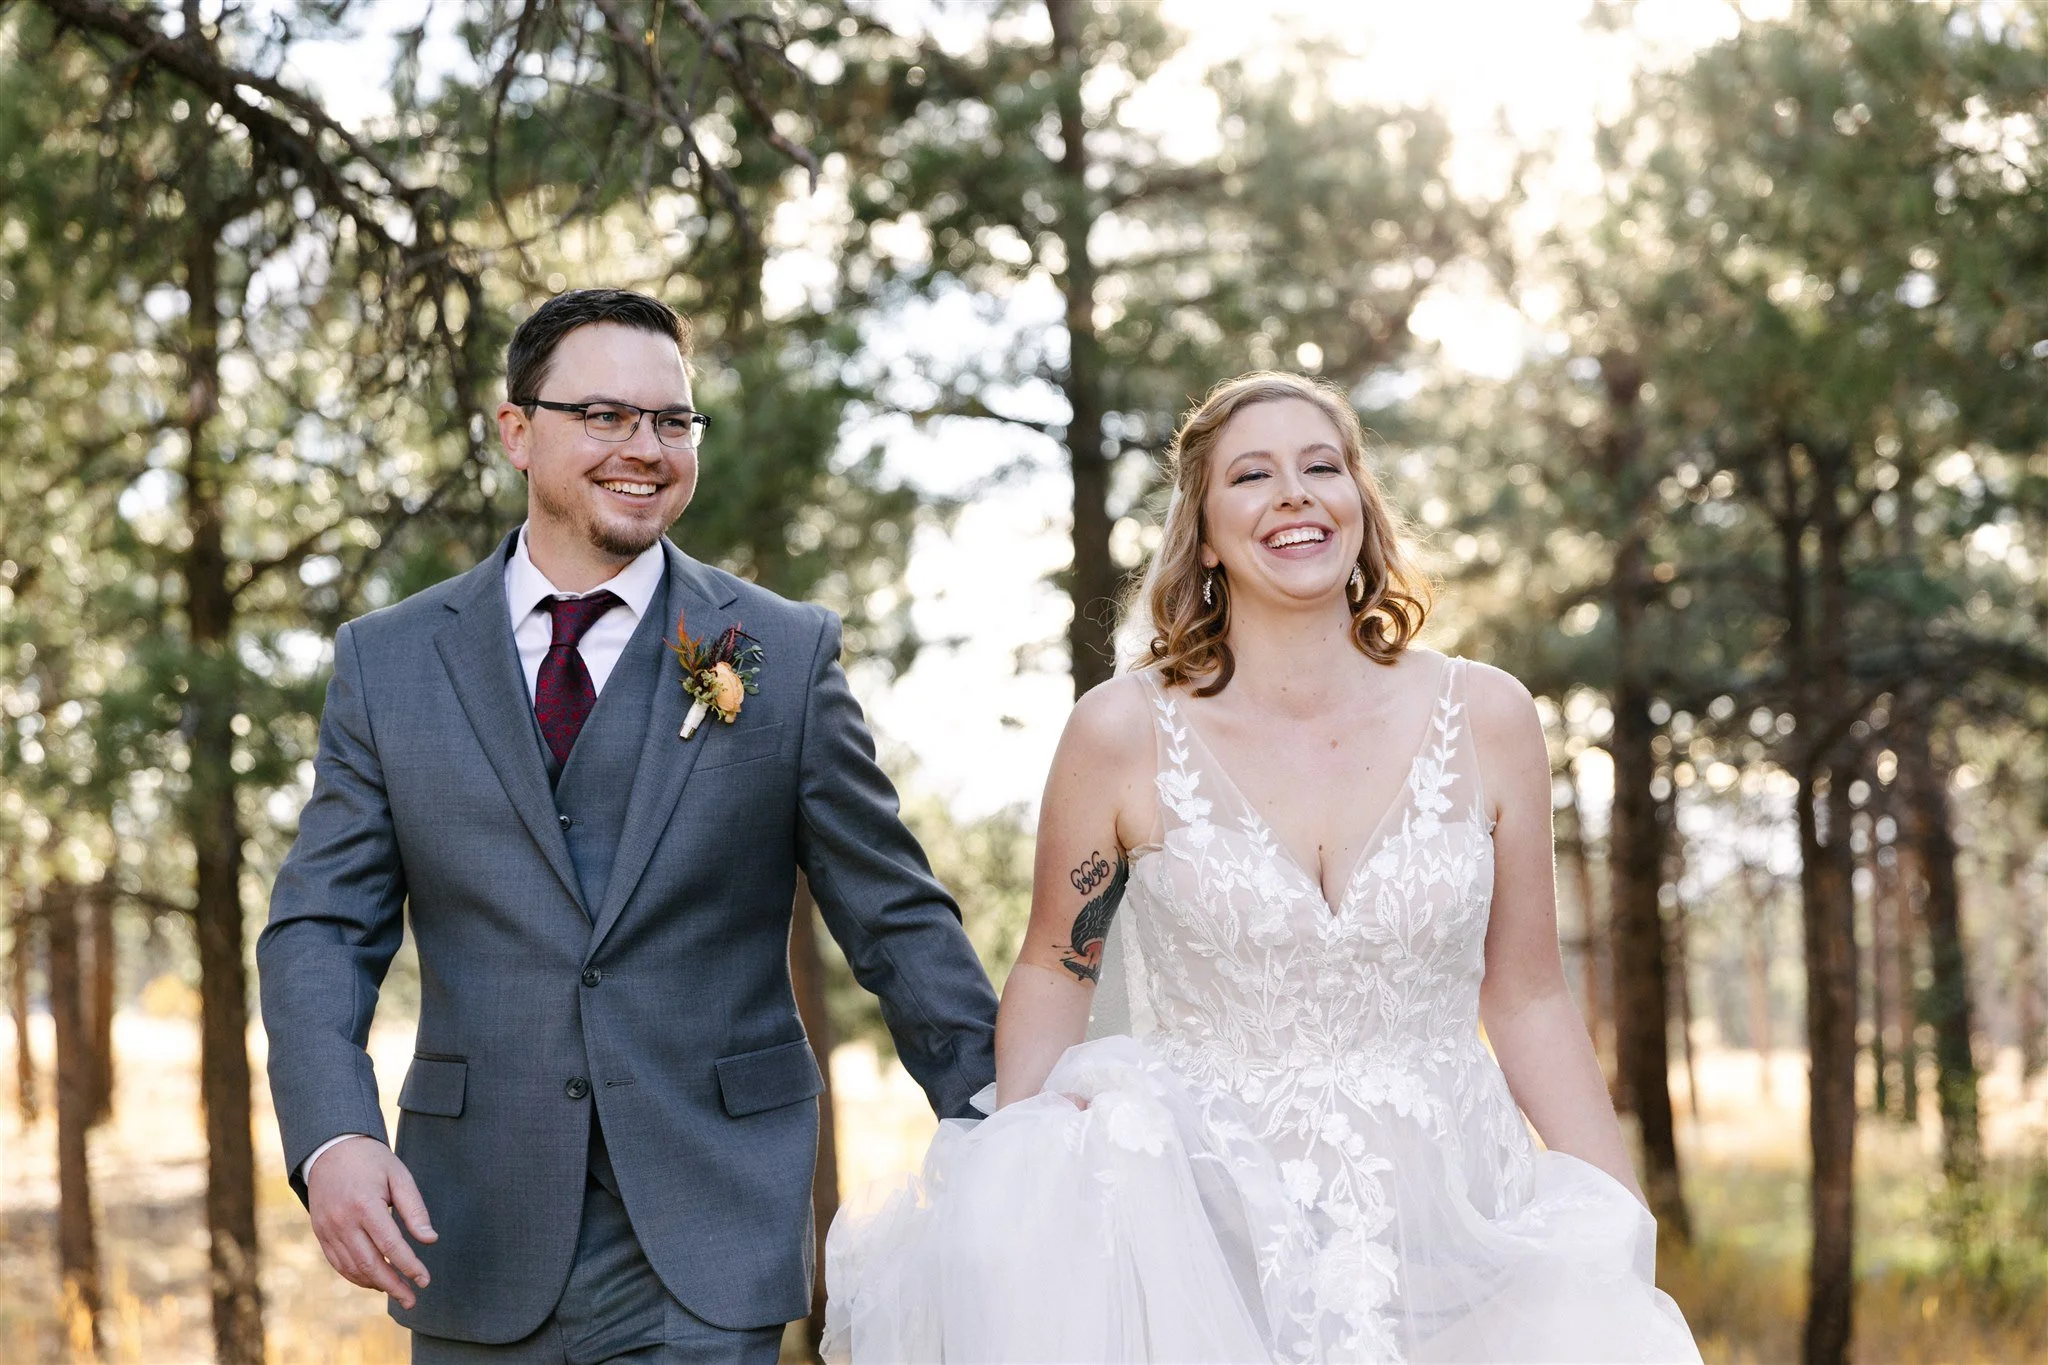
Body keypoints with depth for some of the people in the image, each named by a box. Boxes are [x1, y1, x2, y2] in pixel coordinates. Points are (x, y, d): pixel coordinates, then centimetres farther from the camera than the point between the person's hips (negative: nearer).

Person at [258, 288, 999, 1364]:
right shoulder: (389, 660, 6)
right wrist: (331, 1138, -16)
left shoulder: (786, 652, 2)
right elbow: (322, 929, 1)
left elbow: (896, 921, 5)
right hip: (473, 1248, 2)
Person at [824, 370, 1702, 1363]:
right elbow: (1055, 971, 8)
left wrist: (1627, 1238, 4)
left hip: (1444, 1222, 1)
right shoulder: (1124, 732, -3)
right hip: (1205, 1217, -1)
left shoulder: (1485, 719, 1)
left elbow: (1527, 999, 8)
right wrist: (1011, 1177, -7)